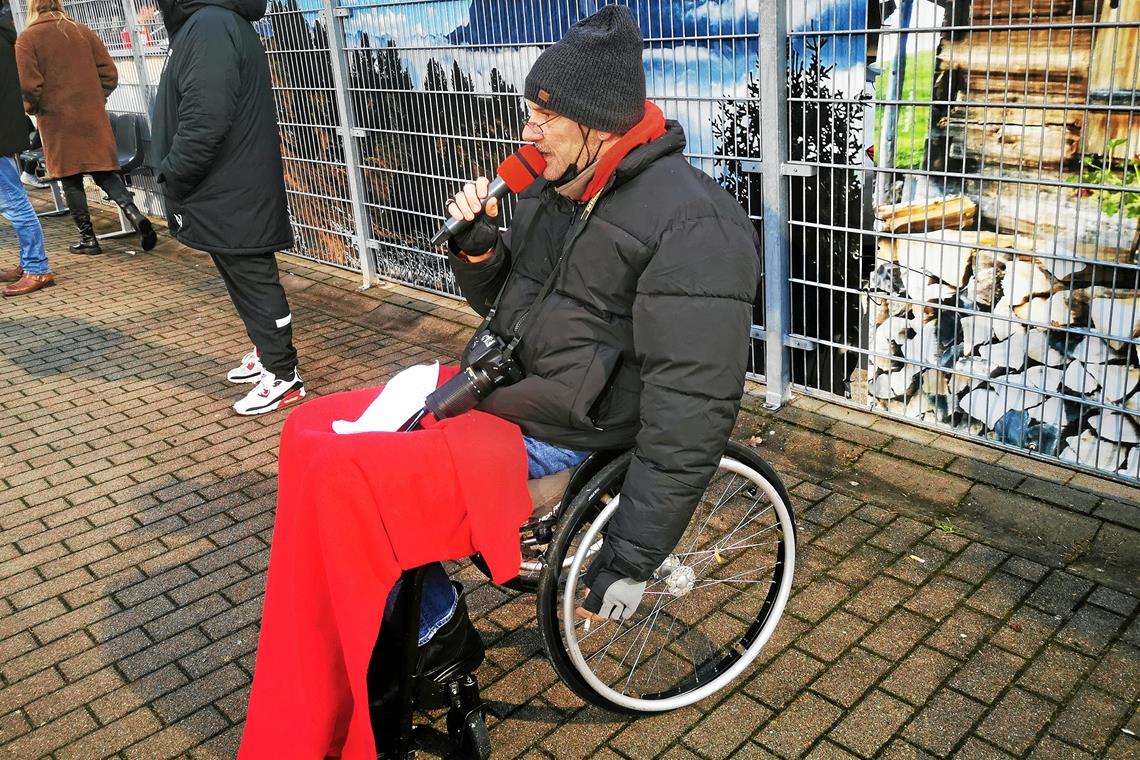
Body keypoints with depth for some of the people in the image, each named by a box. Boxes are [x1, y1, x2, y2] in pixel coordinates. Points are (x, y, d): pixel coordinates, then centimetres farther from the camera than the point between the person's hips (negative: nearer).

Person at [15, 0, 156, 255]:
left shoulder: (27, 39, -4)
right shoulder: (83, 31, 5)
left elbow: (28, 86, -11)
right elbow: (109, 73, 3)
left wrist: (32, 109, 8)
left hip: (57, 120, -3)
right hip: (93, 116, 3)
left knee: (71, 179, 7)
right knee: (104, 171, 9)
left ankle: (88, 237, 10)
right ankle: (133, 212, -14)